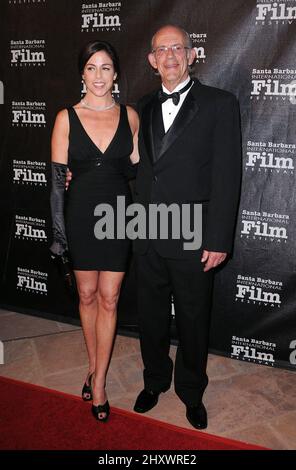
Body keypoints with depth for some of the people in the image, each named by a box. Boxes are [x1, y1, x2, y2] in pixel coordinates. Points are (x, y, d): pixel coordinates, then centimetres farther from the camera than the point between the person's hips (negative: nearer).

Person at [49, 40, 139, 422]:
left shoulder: (129, 115, 1)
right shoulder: (66, 118, -3)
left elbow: (136, 169, 10)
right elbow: (57, 178, -3)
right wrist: (58, 230, -5)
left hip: (118, 215, 1)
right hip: (81, 215, 0)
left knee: (108, 298, 5)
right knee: (87, 295, 13)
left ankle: (98, 379, 19)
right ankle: (94, 364, 35)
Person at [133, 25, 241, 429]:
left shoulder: (220, 104, -5)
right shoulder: (145, 107, 11)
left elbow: (227, 177, -10)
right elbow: (140, 168, 13)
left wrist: (218, 239, -13)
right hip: (148, 235, 4)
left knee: (193, 321, 12)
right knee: (151, 316, 18)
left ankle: (191, 392, 35)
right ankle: (155, 381, 41)